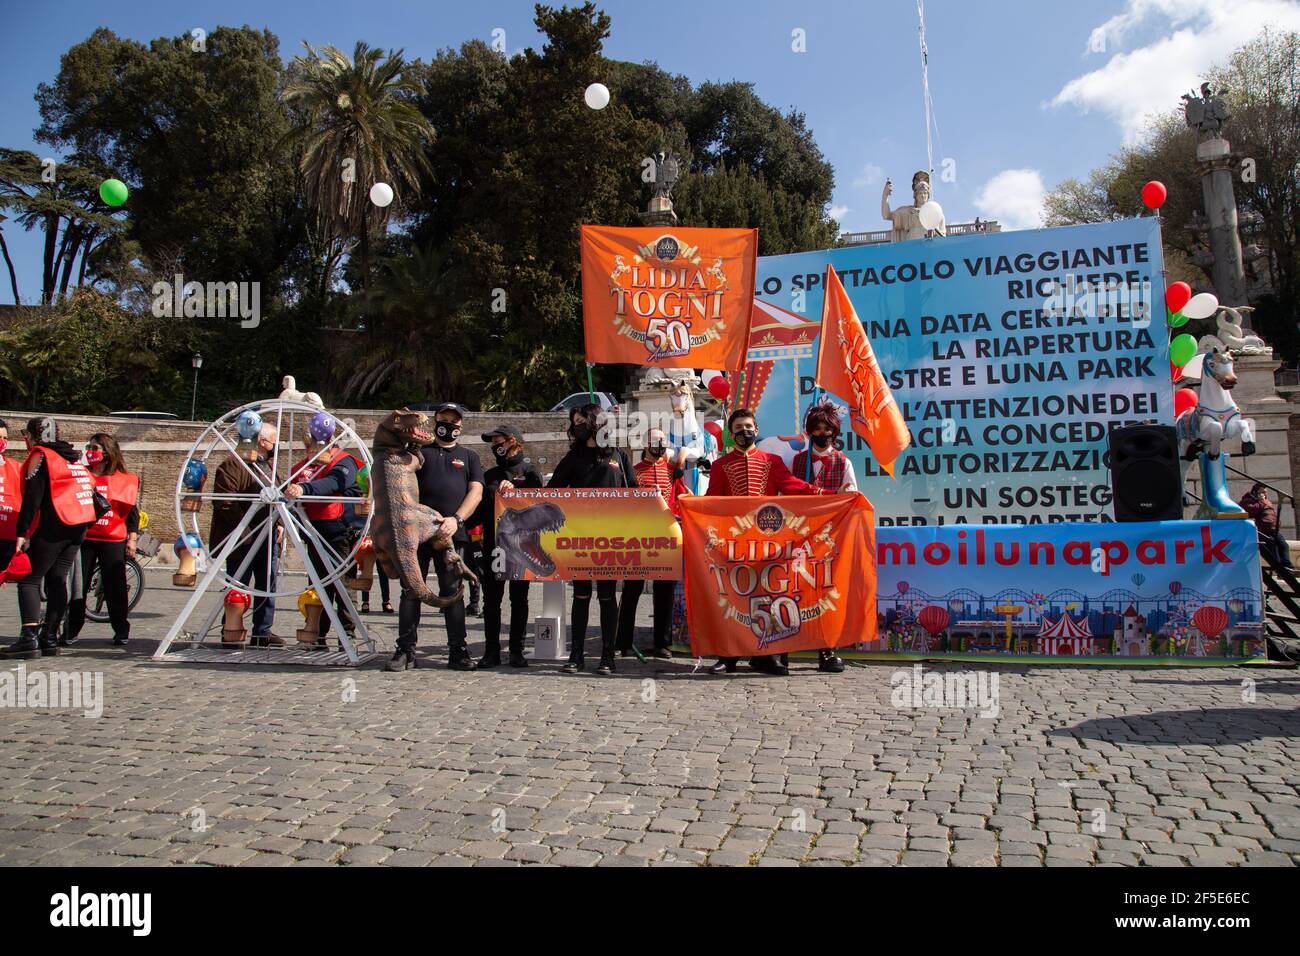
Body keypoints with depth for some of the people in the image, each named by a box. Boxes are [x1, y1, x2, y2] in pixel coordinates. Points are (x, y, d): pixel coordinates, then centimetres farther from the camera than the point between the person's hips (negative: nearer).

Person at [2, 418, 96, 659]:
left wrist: (22, 532, -14)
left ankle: (29, 637, -14)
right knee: (57, 580, 10)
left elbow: (32, 497, -12)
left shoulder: (39, 456, -3)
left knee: (30, 580, -3)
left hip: (52, 528, -7)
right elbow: (91, 491, 19)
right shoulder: (73, 458, 20)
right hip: (78, 529, 7)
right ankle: (50, 638, 10)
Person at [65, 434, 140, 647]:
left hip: (114, 541, -2)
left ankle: (121, 631, 9)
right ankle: (71, 631, 13)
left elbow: (133, 511, 6)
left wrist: (132, 539, 1)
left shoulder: (125, 480, 4)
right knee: (78, 585, 3)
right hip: (83, 539, 2)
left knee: (116, 588, 0)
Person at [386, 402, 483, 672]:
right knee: (411, 590, 0)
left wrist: (456, 519, -10)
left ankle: (458, 651, 4)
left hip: (453, 533, 0)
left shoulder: (469, 457, 19)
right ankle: (406, 650, 4)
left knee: (452, 591, 0)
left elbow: (476, 492, 7)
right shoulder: (418, 452, 18)